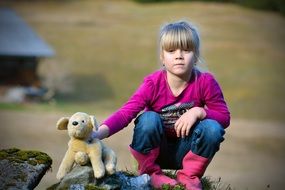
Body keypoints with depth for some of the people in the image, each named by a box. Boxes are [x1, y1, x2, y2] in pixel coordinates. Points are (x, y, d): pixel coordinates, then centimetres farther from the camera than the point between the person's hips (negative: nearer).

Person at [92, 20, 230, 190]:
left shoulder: (205, 82, -15)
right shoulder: (153, 83, -18)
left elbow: (224, 117, -10)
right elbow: (125, 113, -28)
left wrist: (198, 111, -30)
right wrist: (99, 134, -45)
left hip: (185, 151, 1)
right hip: (155, 150, -1)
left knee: (213, 128, -26)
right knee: (149, 118, -30)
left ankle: (189, 176, -5)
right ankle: (150, 173, -8)